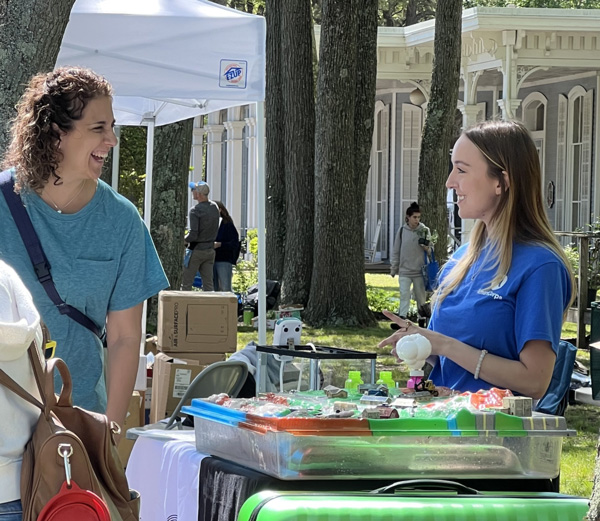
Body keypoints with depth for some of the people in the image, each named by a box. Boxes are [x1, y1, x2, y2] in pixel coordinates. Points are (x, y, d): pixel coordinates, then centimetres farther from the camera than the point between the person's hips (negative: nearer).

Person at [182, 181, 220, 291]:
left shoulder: (195, 211, -17)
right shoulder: (214, 207, 5)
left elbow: (193, 235, -20)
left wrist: (183, 240, -4)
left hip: (197, 249, -6)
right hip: (210, 249, 6)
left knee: (186, 284, 1)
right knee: (208, 284, 6)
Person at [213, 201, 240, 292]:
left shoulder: (228, 225, -4)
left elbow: (235, 244, -9)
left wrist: (219, 244, -19)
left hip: (224, 261, -6)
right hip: (211, 260, 6)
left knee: (226, 289, -9)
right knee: (214, 289, 7)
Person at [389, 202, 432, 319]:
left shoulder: (424, 230, -2)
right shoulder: (402, 230, 0)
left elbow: (430, 250, 4)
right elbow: (396, 251, 8)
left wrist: (426, 247, -20)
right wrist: (393, 269, 9)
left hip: (420, 271, 0)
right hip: (404, 271, 0)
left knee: (421, 296, 9)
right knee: (404, 295, -8)